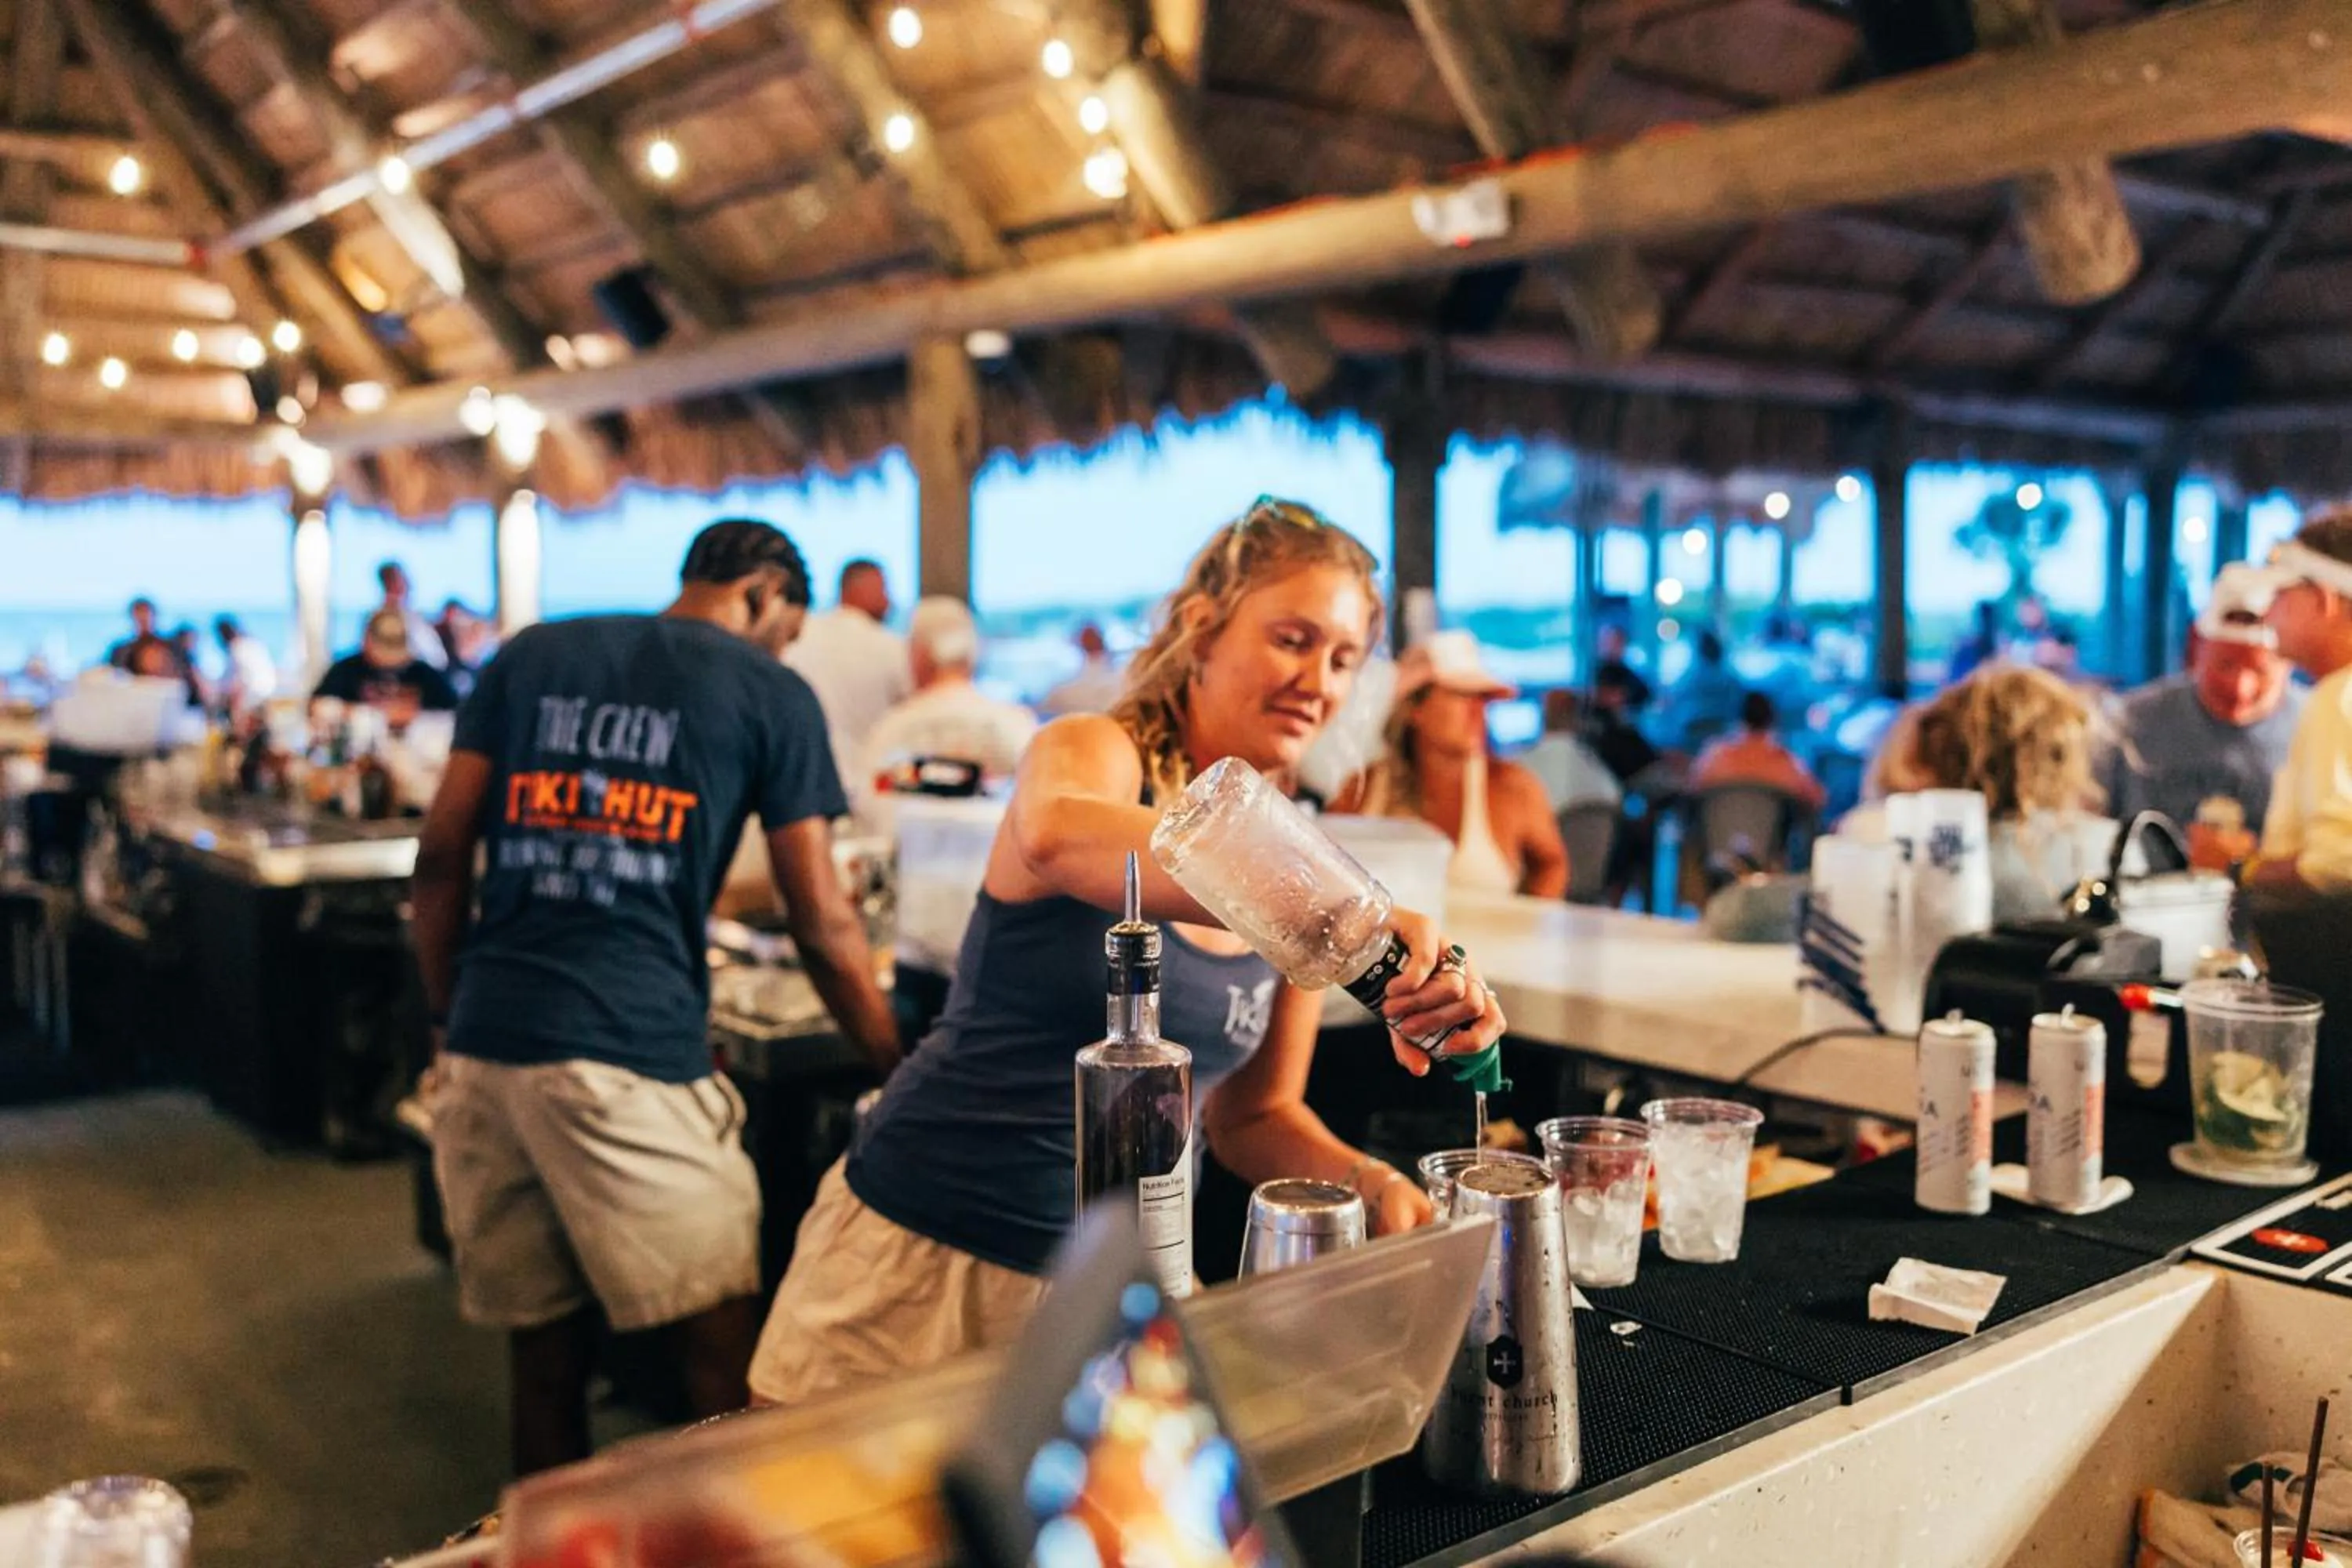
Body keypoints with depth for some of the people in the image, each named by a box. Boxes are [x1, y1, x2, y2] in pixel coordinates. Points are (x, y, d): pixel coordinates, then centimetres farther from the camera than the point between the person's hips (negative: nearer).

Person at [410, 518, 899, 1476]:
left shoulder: (530, 656, 17)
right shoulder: (770, 694, 5)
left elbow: (441, 856, 13)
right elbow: (822, 927, 4)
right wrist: (902, 1073, 12)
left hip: (482, 1045, 5)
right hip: (628, 1054, -5)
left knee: (544, 1351, 15)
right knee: (724, 1356, 2)